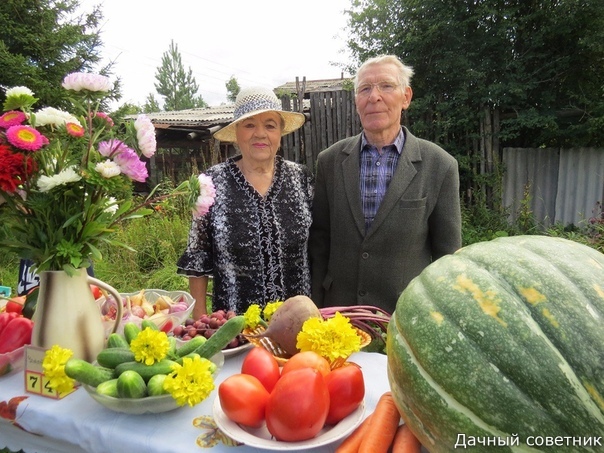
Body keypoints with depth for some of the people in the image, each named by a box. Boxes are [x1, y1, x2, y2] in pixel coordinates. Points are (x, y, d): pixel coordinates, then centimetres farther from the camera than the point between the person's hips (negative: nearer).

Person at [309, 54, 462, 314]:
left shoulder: (440, 166, -8)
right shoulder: (330, 161, -2)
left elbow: (448, 257, -3)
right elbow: (319, 241, 3)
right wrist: (316, 309, 2)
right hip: (339, 312, 2)